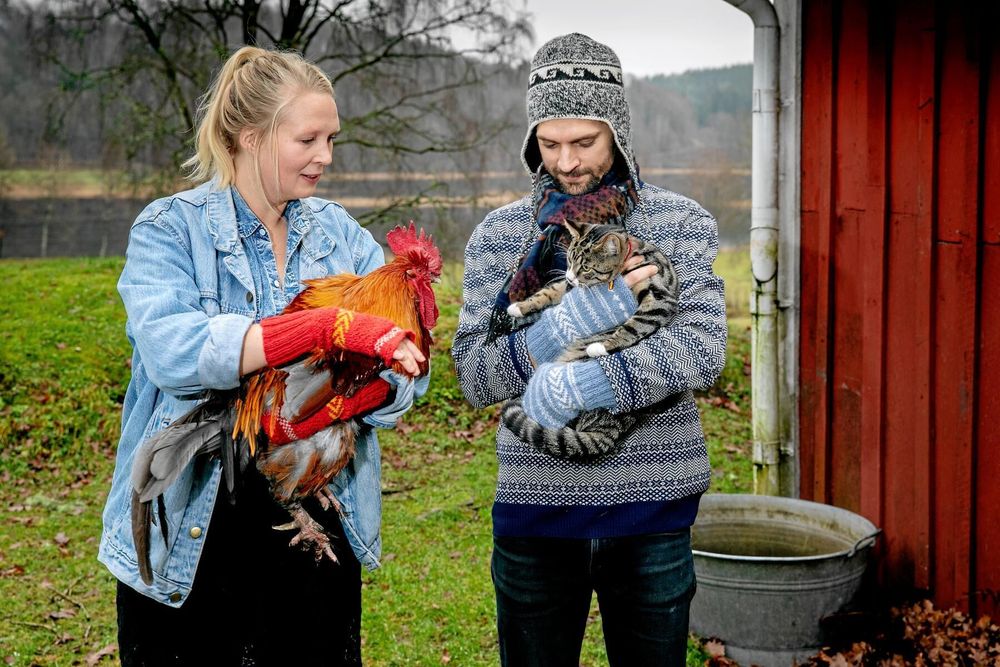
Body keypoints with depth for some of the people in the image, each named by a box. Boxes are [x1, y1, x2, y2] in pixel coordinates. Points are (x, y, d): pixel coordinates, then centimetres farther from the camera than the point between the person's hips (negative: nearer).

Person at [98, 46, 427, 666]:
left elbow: (403, 369, -4)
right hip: (194, 536, -3)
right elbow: (172, 351, -26)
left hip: (318, 522, 4)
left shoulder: (342, 234, 6)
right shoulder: (171, 229, -6)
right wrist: (328, 327, -33)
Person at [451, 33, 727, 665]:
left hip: (652, 510, 0)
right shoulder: (499, 234, 2)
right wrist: (579, 317, -21)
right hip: (534, 505, 1)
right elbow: (474, 375, -7)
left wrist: (577, 386, -23)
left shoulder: (684, 223, 0)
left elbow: (703, 350, -14)